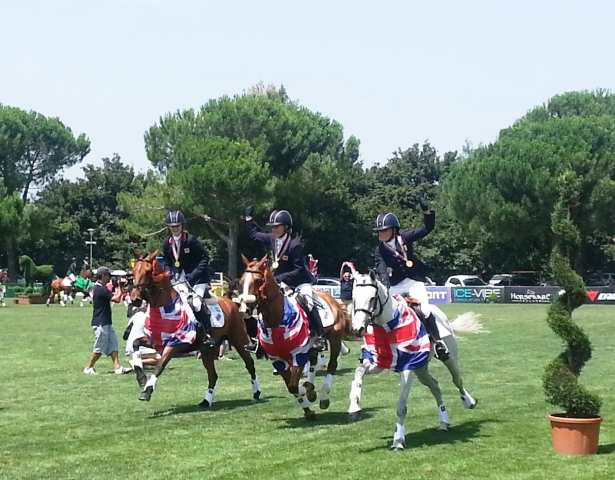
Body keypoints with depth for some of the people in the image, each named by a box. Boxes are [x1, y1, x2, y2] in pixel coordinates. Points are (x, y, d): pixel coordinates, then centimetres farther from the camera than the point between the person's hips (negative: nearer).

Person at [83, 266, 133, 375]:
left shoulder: (97, 288, 12)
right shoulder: (101, 289, -19)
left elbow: (112, 295, 15)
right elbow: (116, 299, -23)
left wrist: (117, 291, 1)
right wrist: (120, 290, -6)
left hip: (105, 322, 10)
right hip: (101, 323, -10)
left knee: (113, 345, 7)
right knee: (100, 348, -2)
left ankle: (118, 367, 5)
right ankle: (88, 368, 8)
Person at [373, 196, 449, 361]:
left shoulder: (404, 238, -3)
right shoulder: (380, 250, 2)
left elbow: (427, 228, -5)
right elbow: (381, 267, -15)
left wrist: (426, 211, -22)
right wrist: (385, 280, -36)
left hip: (414, 281, -4)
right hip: (395, 285, 4)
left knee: (424, 309, -21)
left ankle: (437, 342, -13)